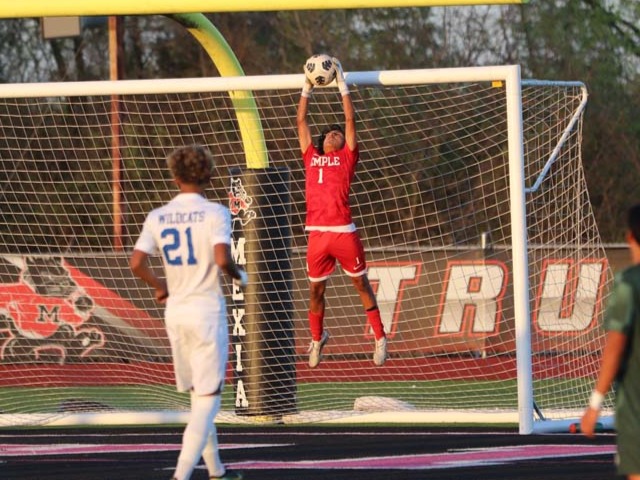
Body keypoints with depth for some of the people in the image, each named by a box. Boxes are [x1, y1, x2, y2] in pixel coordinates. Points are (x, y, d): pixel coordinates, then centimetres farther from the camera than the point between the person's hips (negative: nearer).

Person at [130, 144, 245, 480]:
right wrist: (239, 276, -1)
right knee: (208, 398, -3)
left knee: (197, 396, 18)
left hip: (175, 312, 5)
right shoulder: (215, 213, -10)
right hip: (207, 310, -5)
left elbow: (136, 263, -2)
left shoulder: (158, 217, 3)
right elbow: (222, 260, -22)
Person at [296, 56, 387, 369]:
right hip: (317, 233, 3)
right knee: (316, 289, 10)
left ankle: (380, 338, 9)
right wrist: (307, 88, 19)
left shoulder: (347, 158, 9)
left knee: (361, 284, 4)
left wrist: (342, 84, 8)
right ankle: (317, 337, 27)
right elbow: (301, 121, 20)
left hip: (343, 231, -3)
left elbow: (350, 120, 6)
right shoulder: (311, 157, 17)